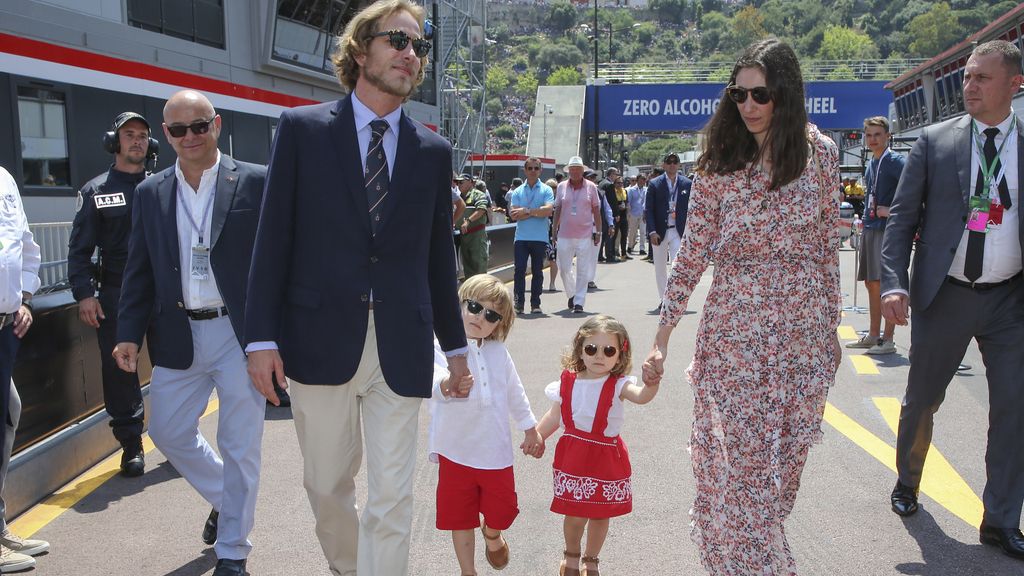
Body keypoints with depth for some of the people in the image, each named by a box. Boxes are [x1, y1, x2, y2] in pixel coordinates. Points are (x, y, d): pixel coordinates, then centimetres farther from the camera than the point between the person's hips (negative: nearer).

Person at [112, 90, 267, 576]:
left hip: (240, 333, -4)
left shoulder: (255, 182, -4)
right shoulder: (150, 194, 9)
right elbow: (139, 271, 11)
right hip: (178, 336, 5)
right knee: (168, 431, 12)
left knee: (239, 444, 3)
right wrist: (129, 333, 2)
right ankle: (224, 499, 40)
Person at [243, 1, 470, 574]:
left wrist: (455, 345, 14)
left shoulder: (434, 150, 7)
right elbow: (274, 239, -2)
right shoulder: (302, 128, 1)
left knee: (392, 498, 2)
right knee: (328, 485, 15)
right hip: (320, 340, 0)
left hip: (401, 349, 1)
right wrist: (262, 336, -7)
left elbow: (439, 255, 11)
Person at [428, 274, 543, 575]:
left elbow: (515, 393, 15)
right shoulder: (442, 346, -14)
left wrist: (531, 429, 23)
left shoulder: (498, 352, 2)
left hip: (495, 450, 4)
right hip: (455, 452, -3)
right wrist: (447, 388, -58)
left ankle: (491, 535, 49)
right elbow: (434, 379, -35)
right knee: (460, 517, 10)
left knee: (502, 511, 13)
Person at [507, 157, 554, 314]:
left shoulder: (546, 190, 4)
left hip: (540, 238, -1)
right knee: (519, 270, -4)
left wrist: (526, 211, -10)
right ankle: (518, 303, -1)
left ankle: (535, 303, 13)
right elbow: (513, 214, -3)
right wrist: (536, 212, -7)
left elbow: (548, 210, -13)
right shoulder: (517, 192, 9)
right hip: (521, 237, 1)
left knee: (537, 271, 5)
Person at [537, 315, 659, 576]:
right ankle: (571, 554, 38)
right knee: (575, 514, 7)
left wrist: (652, 380, -56)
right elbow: (555, 416, 7)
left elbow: (642, 396, -36)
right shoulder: (568, 382, -5)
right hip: (573, 456, 1)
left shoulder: (618, 385, -14)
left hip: (606, 458, -1)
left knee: (600, 514, 12)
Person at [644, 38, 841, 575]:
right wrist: (661, 340, -6)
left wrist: (832, 327, 10)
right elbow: (692, 253, -4)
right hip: (734, 329, -2)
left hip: (805, 329, 2)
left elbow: (827, 245, 8)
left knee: (782, 460, 12)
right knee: (739, 460, 1)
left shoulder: (821, 152, 1)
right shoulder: (720, 162, -4)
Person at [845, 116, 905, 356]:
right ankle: (873, 335, 21)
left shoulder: (895, 161, -9)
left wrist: (894, 210, -18)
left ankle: (888, 340, -3)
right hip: (870, 228, 9)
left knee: (886, 284, -8)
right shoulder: (871, 165, 17)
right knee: (871, 283, 12)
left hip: (887, 229, -9)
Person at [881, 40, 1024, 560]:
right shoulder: (934, 141, -1)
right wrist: (894, 283, -12)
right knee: (921, 401, 11)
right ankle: (907, 484, 36)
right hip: (944, 296, -1)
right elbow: (902, 217, -1)